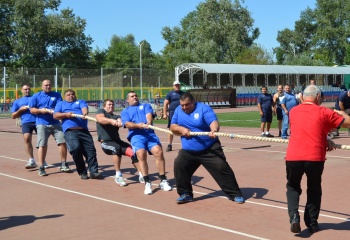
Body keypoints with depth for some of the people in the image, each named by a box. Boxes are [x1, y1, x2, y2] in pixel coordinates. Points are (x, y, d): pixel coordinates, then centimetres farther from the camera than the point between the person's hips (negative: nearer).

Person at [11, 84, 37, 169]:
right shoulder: (17, 102, 22)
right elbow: (13, 116, 18)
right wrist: (20, 110, 1)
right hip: (26, 122, 0)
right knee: (27, 138, -21)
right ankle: (31, 160, -21)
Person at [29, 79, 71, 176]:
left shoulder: (57, 95, 10)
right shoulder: (36, 96, 8)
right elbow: (32, 110, 6)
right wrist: (40, 110, -13)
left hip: (56, 123, 2)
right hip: (42, 124, -2)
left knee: (62, 142, -3)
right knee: (42, 145, -7)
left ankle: (63, 165, 10)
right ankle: (41, 168, -2)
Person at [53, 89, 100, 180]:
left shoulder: (80, 102, 24)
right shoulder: (61, 104, 26)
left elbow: (84, 108, 1)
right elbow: (55, 115, 11)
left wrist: (85, 112, -24)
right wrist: (66, 114, -7)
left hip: (83, 131, 2)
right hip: (70, 131, -2)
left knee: (91, 149, -10)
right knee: (75, 148, -23)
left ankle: (93, 171, -9)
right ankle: (82, 172, -12)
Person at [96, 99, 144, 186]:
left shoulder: (116, 116, 19)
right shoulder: (101, 111, 7)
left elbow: (120, 121, -7)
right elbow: (100, 119, -19)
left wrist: (120, 122, -33)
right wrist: (111, 120, -38)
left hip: (117, 141, 5)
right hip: (106, 142, -5)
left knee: (133, 151, -16)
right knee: (116, 148, -36)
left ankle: (141, 175, -7)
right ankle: (118, 175, -28)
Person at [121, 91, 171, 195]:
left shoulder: (146, 106, 25)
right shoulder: (125, 111, 23)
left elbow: (149, 115, 3)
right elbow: (127, 124, 4)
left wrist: (148, 123, -21)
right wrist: (138, 125, -17)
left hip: (149, 133, 1)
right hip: (136, 135, -1)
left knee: (158, 151, -22)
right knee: (141, 154, -28)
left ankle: (163, 181, -12)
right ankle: (147, 183, -19)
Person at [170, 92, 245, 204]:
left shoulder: (203, 108, -13)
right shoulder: (178, 110, 5)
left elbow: (213, 121, -28)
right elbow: (172, 127, 7)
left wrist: (214, 130, -51)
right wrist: (181, 129, -16)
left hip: (210, 149, -4)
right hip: (188, 151, 4)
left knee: (221, 168, -11)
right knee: (179, 165, -10)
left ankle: (235, 194, 3)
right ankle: (185, 194, 8)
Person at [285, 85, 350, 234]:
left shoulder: (293, 111, 13)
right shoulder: (324, 112, 3)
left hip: (293, 157, 2)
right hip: (315, 158, -1)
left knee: (293, 187, 20)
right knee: (314, 189, 20)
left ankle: (294, 217, -1)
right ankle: (312, 223, 24)